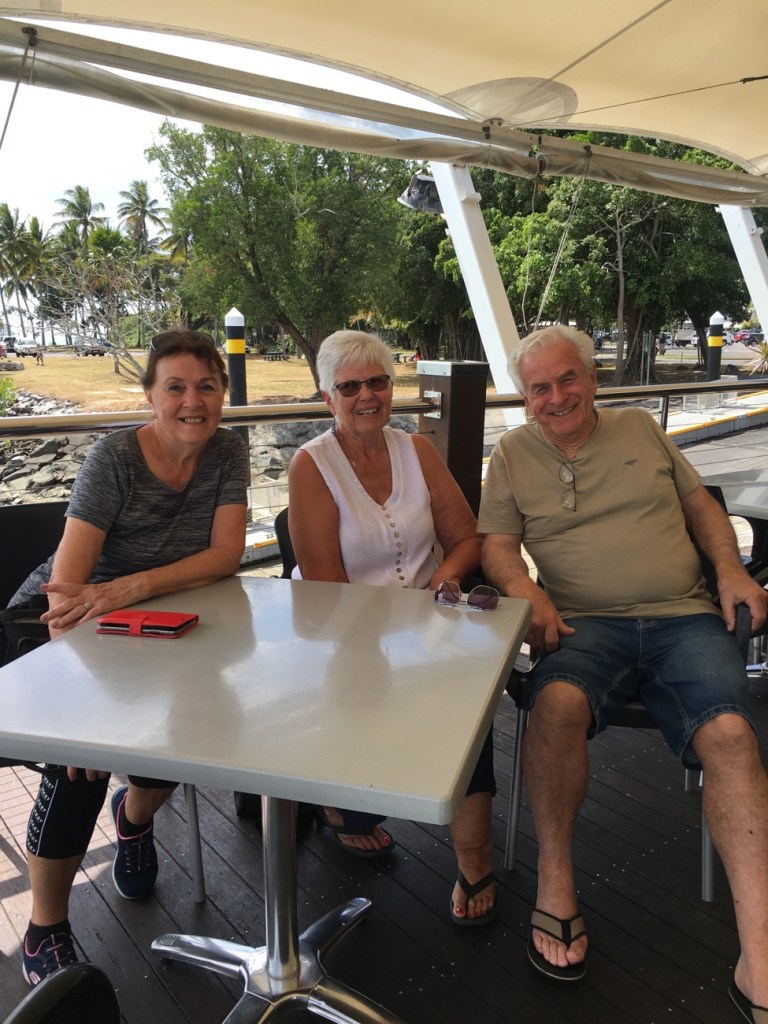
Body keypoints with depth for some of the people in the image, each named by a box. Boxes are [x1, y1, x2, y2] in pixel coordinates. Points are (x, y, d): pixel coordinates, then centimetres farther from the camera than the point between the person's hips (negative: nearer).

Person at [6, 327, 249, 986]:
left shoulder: (228, 451, -8)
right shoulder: (115, 457, -19)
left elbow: (226, 554, -17)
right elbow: (66, 578, -25)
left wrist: (132, 588, -33)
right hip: (64, 614, -3)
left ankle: (135, 813, 22)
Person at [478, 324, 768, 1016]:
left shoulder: (641, 429, 18)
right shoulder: (512, 455, 13)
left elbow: (701, 505, 22)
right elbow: (496, 545, 7)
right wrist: (524, 588, -14)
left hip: (684, 617, 2)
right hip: (586, 623, -1)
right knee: (559, 701, -34)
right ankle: (556, 882, -14)